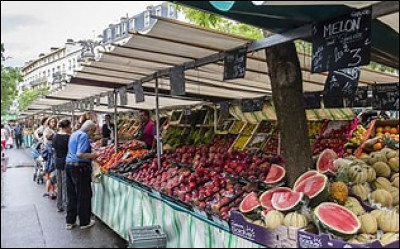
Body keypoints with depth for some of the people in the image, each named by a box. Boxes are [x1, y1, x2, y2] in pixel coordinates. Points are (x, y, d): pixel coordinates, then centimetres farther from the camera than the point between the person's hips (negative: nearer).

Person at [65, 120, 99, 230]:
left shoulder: (73, 134, 16)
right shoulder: (84, 136, -14)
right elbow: (80, 154, -24)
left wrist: (90, 155, 20)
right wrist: (93, 155, -11)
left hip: (69, 165, 9)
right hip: (80, 168, -9)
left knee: (71, 195, 16)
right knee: (84, 196, 3)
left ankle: (70, 221, 24)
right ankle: (84, 222, 14)